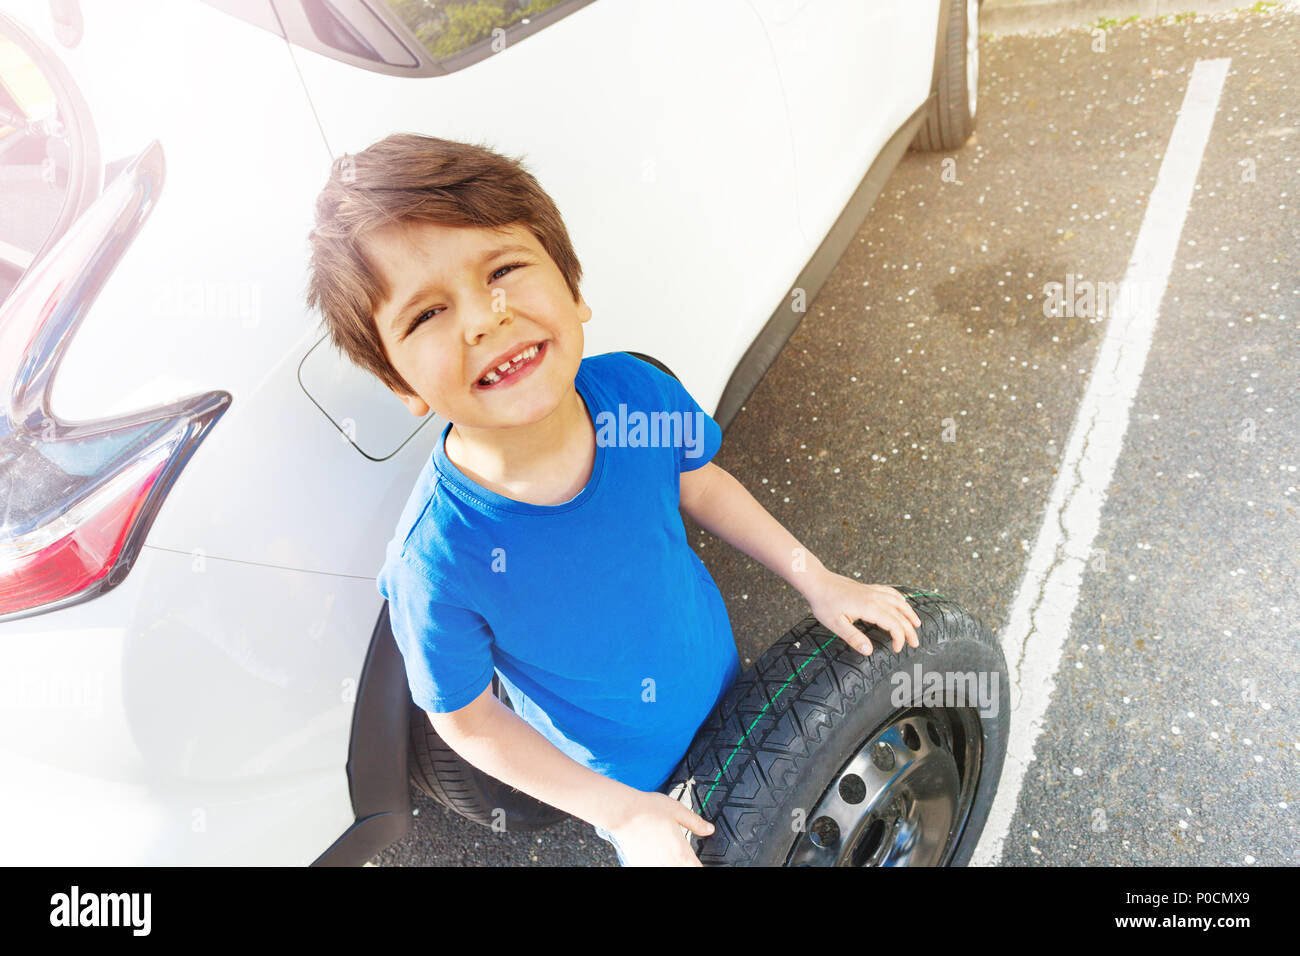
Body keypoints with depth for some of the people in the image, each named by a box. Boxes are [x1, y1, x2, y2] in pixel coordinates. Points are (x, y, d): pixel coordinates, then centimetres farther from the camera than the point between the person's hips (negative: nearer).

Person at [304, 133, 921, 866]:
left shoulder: (635, 391, -26)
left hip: (724, 686, 4)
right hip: (628, 774, -3)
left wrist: (817, 579, -5)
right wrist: (622, 813, -16)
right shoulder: (438, 561, -36)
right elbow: (466, 720, -18)